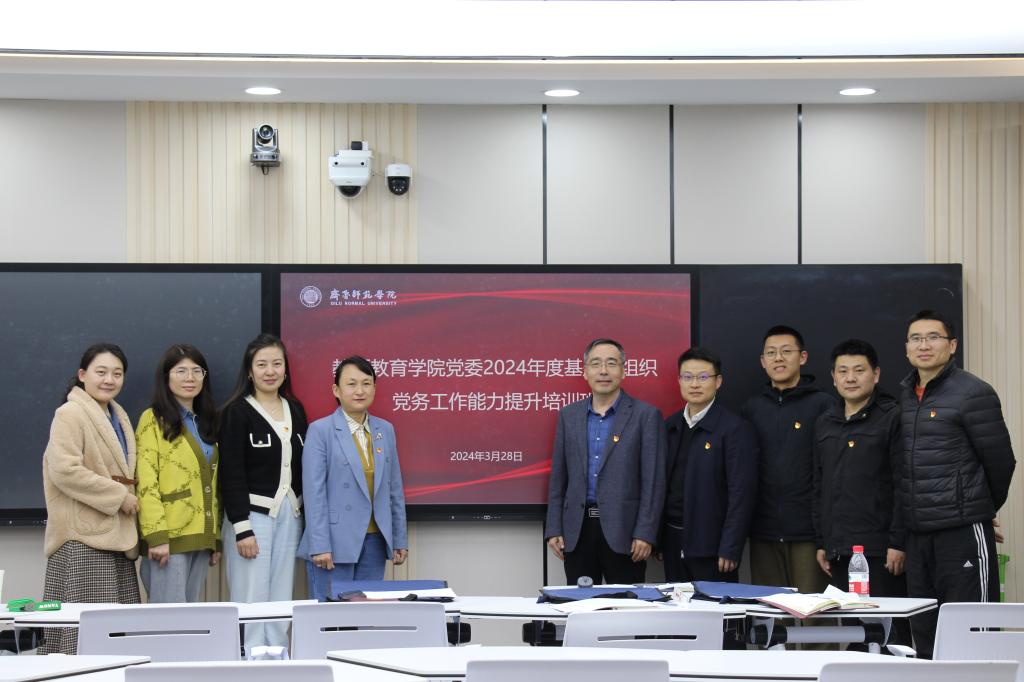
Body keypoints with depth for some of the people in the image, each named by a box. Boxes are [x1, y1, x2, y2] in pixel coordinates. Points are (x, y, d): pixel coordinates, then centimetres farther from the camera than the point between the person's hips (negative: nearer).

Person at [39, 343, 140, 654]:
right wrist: (118, 496, -16)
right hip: (83, 537, -9)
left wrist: (128, 498, 13)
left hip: (115, 534, 9)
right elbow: (64, 470, -18)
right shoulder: (70, 414, -7)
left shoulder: (118, 417, 20)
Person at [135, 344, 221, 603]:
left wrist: (216, 539, 15)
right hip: (168, 537, -7)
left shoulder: (206, 423, 20)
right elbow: (145, 482, -10)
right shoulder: (153, 420, -1)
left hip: (201, 537, 7)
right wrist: (156, 537, -19)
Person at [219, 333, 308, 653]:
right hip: (252, 515, -5)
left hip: (289, 515, 5)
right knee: (251, 603, -8)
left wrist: (308, 518, 10)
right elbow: (231, 474, -9)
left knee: (281, 603, 5)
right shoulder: (236, 412, -4)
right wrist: (241, 528, -14)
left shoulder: (295, 410, 12)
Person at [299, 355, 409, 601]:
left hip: (375, 542, 4)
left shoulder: (385, 430, 11)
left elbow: (395, 488, 15)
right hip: (335, 543, -4)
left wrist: (400, 539, 13)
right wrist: (320, 546, -13)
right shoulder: (320, 431, -3)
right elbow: (314, 491, -7)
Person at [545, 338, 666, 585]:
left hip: (623, 531, -3)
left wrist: (645, 534, -11)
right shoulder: (568, 415, 11)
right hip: (577, 530, 3)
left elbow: (654, 480, -4)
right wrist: (554, 529, 6)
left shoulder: (646, 416, -1)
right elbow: (558, 477, 13)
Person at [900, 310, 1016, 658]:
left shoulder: (973, 394, -8)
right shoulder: (904, 397, 13)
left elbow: (1000, 460, -3)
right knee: (924, 631, 11)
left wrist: (984, 508, 9)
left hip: (964, 529, -7)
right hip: (917, 533, 7)